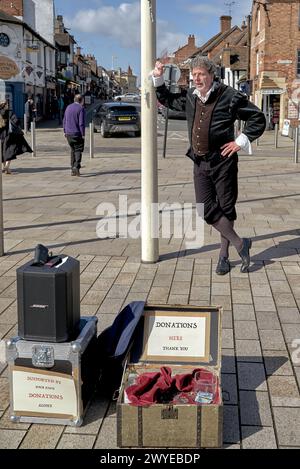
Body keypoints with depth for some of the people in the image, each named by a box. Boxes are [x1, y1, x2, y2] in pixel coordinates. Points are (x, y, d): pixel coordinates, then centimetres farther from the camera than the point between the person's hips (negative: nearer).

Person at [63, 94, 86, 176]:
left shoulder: (68, 107, 12)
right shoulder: (81, 108, -9)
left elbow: (64, 121, 16)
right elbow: (81, 123, -15)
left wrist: (65, 131, 22)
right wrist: (83, 134, -12)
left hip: (68, 133, 6)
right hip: (77, 133, -6)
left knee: (73, 150, 15)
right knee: (78, 150, -2)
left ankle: (73, 170, 13)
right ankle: (76, 166, -23)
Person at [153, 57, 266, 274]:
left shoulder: (229, 96, -8)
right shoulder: (189, 97, 8)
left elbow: (258, 118, -3)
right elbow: (167, 99, 28)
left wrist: (241, 141, -8)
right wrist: (158, 79, 14)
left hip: (223, 162, -5)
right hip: (200, 163, 5)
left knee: (226, 208, 6)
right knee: (206, 209, -2)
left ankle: (224, 255, 20)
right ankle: (240, 243, 10)